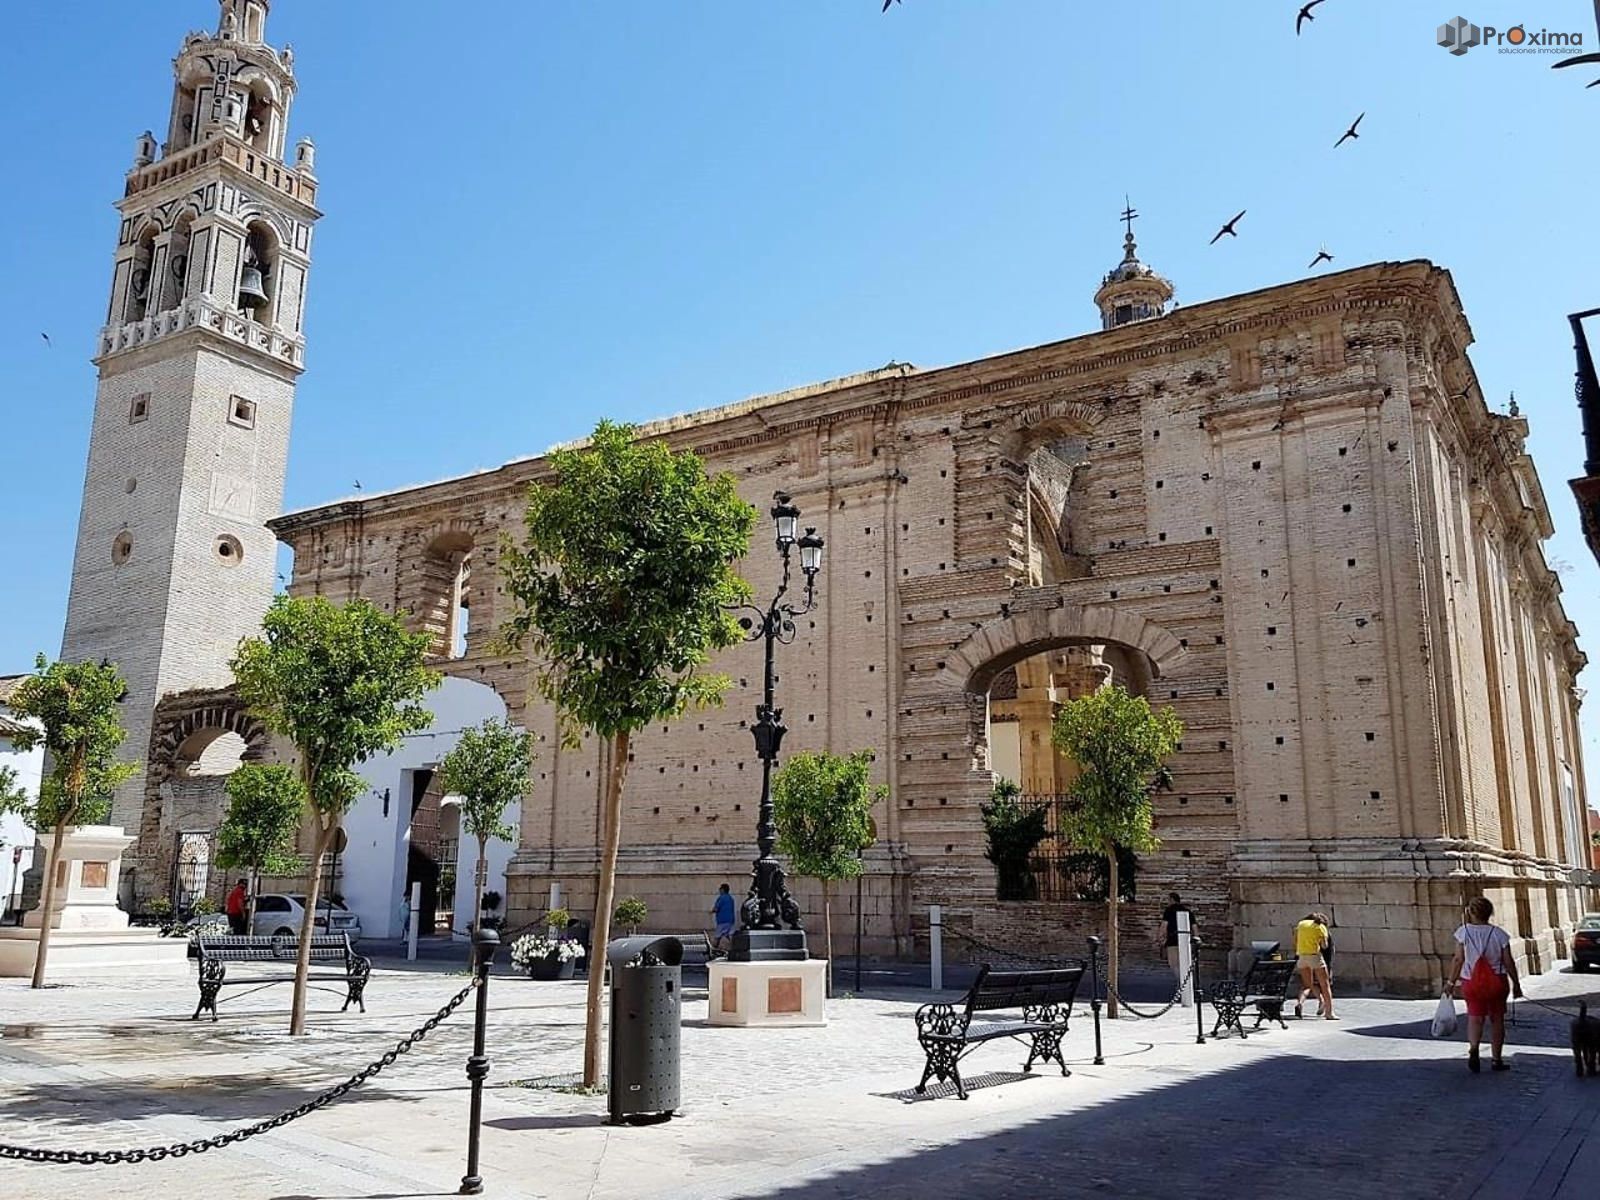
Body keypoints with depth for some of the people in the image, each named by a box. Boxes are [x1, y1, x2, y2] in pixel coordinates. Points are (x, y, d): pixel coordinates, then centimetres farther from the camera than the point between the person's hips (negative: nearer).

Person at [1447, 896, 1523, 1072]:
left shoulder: (1464, 932, -8)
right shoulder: (1499, 933, -5)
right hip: (1497, 982, 1)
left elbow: (1458, 960, -8)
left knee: (1475, 1017, 7)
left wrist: (1451, 982, 0)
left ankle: (1473, 1048, -18)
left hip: (1471, 982, -1)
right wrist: (1516, 984, 10)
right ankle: (1496, 1059, 18)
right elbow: (1509, 962, -3)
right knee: (1497, 1019, 13)